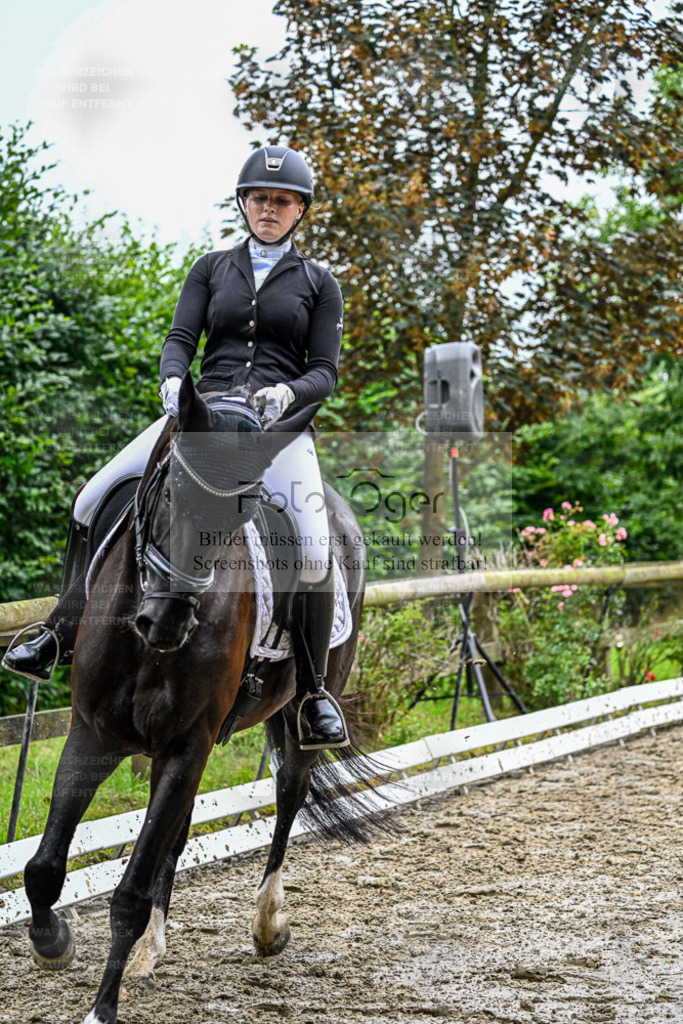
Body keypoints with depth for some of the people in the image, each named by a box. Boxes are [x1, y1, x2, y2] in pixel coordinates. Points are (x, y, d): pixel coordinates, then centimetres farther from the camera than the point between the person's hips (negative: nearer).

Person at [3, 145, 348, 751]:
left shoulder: (319, 284, 11)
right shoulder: (212, 268, 16)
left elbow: (325, 371, 5)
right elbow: (181, 338, 6)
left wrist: (287, 394, -18)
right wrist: (172, 380, -17)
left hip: (279, 424, -3)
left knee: (313, 550, -26)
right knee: (94, 501, -11)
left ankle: (313, 689, -10)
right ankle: (63, 634, 3)